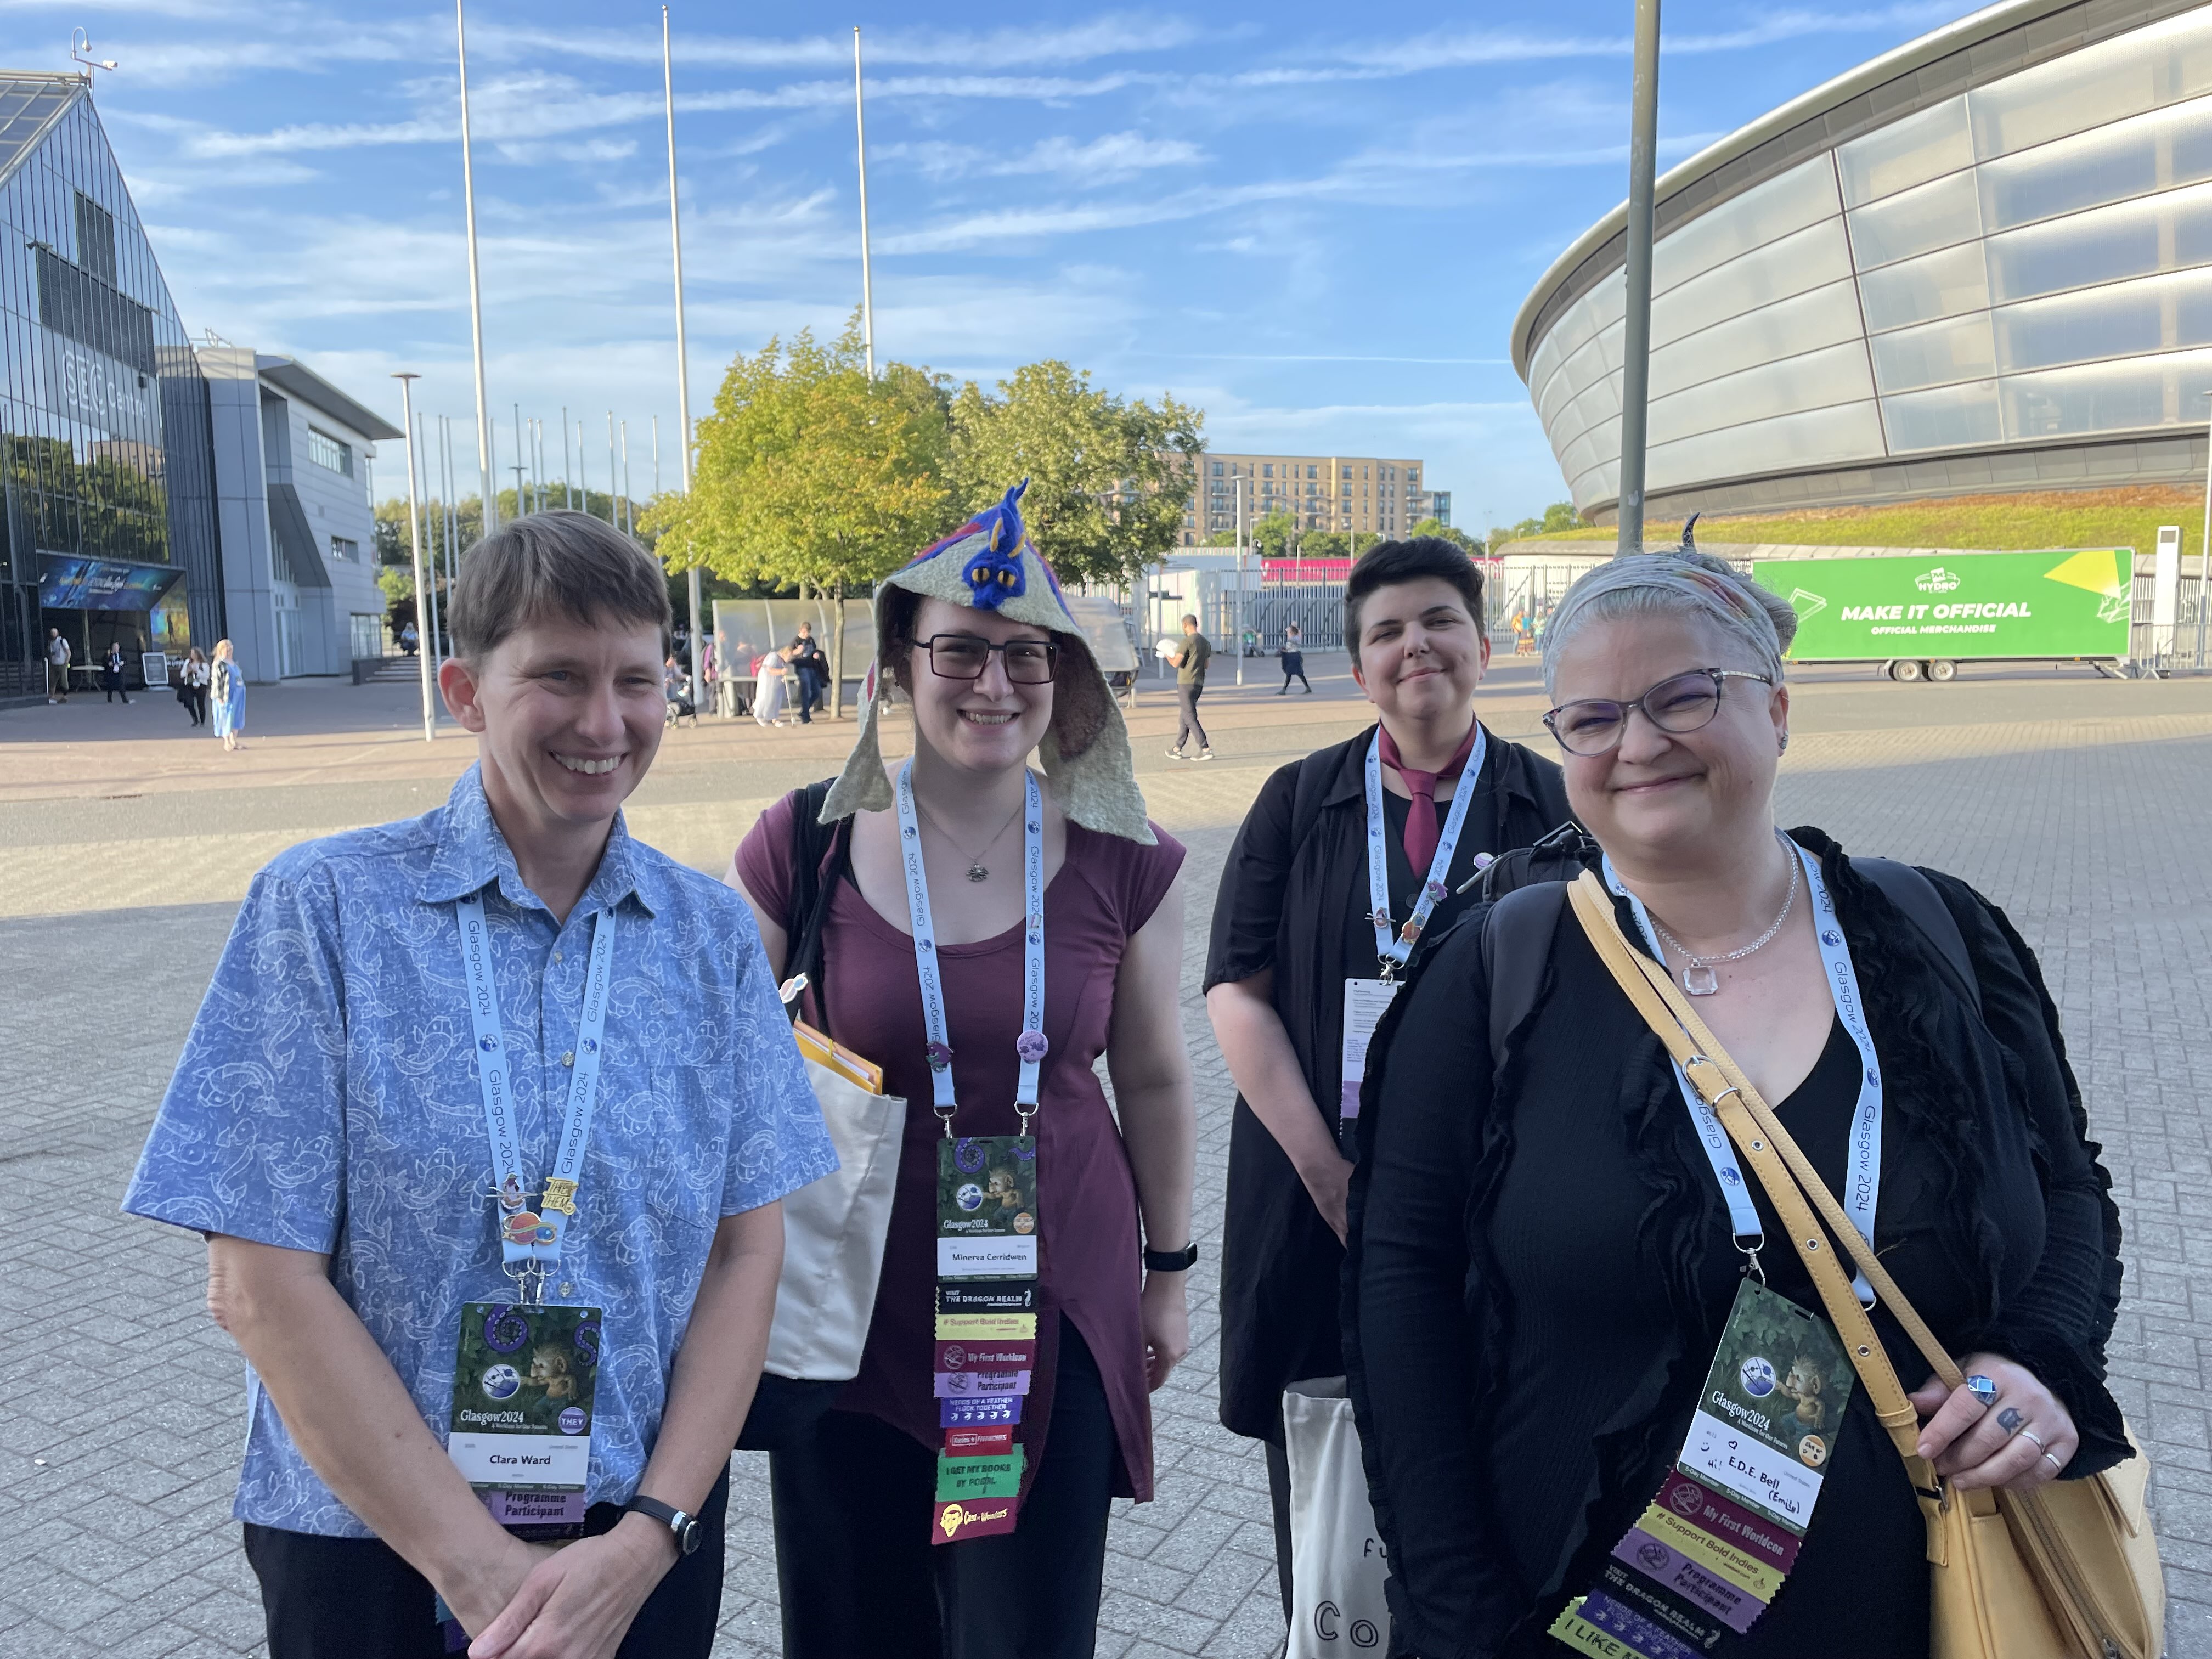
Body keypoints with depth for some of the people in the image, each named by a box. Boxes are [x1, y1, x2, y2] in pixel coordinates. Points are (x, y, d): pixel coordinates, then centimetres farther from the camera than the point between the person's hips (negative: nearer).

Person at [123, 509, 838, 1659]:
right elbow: (261, 1284, -12)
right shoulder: (325, 906, -10)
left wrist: (649, 1538, -12)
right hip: (368, 1538, -2)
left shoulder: (711, 933, -2)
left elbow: (747, 1250, -2)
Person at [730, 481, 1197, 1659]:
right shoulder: (805, 845, -8)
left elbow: (1154, 1078, 7)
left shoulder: (1122, 863, -5)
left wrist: (1168, 1270, 13)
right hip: (857, 1307, 0)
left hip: (1056, 1305, 1)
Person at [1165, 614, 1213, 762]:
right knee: (1185, 716, 15)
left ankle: (1205, 749, -14)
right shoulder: (1206, 642, 12)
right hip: (1199, 684, 8)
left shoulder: (1187, 641, -12)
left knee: (1190, 717, -7)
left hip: (1186, 683, -8)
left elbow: (1176, 663, -13)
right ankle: (1177, 750, 20)